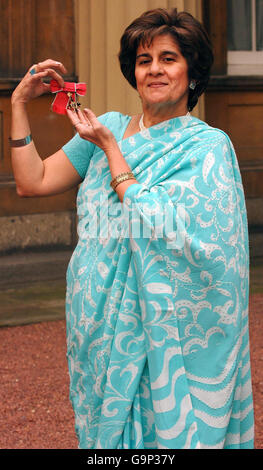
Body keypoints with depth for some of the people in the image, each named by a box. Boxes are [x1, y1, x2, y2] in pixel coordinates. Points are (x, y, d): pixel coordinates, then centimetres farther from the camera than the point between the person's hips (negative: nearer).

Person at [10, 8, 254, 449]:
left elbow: (152, 222, -16)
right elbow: (32, 182, 7)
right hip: (101, 313, 5)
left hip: (162, 322, -5)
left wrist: (110, 147, -10)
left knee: (163, 425, 0)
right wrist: (19, 103, 4)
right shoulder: (109, 127, 10)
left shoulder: (208, 145, -6)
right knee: (106, 422, 11)